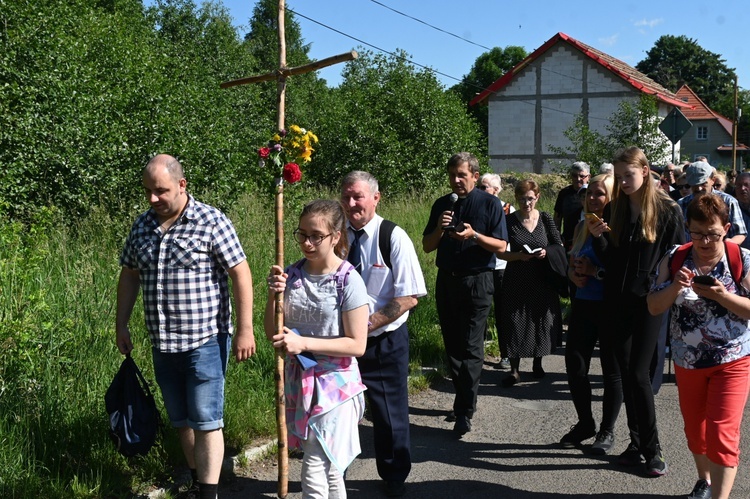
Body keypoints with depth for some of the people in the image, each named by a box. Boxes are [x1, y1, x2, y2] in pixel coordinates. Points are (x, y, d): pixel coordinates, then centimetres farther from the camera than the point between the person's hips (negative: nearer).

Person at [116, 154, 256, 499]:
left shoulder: (211, 222, -11)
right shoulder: (142, 226, 6)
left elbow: (240, 274, -12)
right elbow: (129, 276, 16)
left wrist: (245, 330, -14)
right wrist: (122, 326, 15)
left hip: (205, 341, -6)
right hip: (162, 344, 6)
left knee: (206, 421, -2)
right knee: (181, 420, 16)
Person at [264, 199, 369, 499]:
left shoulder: (348, 281, -14)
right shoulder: (291, 275, 0)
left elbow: (357, 345, -14)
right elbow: (272, 333, 3)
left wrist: (305, 343, -21)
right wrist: (274, 294, -13)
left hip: (333, 385, -5)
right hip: (298, 381, 5)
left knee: (314, 472, -5)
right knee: (329, 470, 21)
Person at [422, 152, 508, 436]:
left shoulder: (490, 204, -3)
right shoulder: (441, 205, 9)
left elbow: (501, 246, -6)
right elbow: (427, 246, 9)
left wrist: (474, 235, -21)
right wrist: (440, 229, -11)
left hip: (477, 282, -5)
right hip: (446, 282, 5)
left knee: (470, 348, -6)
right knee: (452, 345, 10)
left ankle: (464, 413, -5)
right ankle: (463, 400, 23)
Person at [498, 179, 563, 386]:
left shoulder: (546, 219, 1)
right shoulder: (509, 221, -3)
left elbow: (560, 247, 7)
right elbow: (500, 252, -2)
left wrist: (547, 253, -13)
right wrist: (519, 256, -19)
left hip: (542, 281, 2)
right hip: (517, 281, -1)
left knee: (541, 322, 7)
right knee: (516, 323, -1)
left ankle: (537, 363, 27)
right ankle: (514, 369, 9)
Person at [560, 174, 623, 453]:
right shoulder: (582, 227, 10)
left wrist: (596, 271, -18)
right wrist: (574, 274, -2)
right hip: (583, 305, 6)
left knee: (612, 370, 8)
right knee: (574, 366, 9)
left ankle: (607, 431, 23)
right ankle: (585, 423, 29)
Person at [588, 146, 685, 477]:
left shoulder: (668, 211, -4)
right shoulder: (613, 210, 7)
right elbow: (609, 259, 7)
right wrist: (597, 237, -10)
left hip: (649, 302, -4)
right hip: (617, 301, 4)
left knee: (638, 374, -8)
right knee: (626, 373, 9)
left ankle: (652, 449, 5)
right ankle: (637, 443, 20)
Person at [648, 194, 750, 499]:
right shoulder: (674, 260, -4)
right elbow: (654, 307, -4)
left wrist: (721, 296, -28)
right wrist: (675, 287, -22)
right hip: (687, 360, 4)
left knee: (721, 433, -9)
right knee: (694, 427, 19)